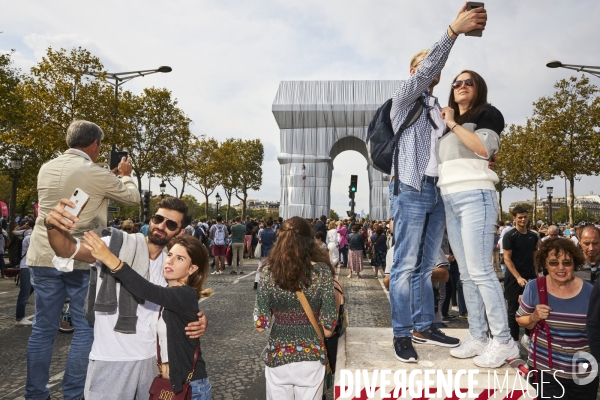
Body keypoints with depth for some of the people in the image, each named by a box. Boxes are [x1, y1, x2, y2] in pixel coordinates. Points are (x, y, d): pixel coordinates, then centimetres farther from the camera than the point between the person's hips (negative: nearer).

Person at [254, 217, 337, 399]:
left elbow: (260, 326, -8)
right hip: (311, 357, 0)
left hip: (277, 356, 1)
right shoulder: (322, 271, -12)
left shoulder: (269, 271, -10)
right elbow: (328, 329, -11)